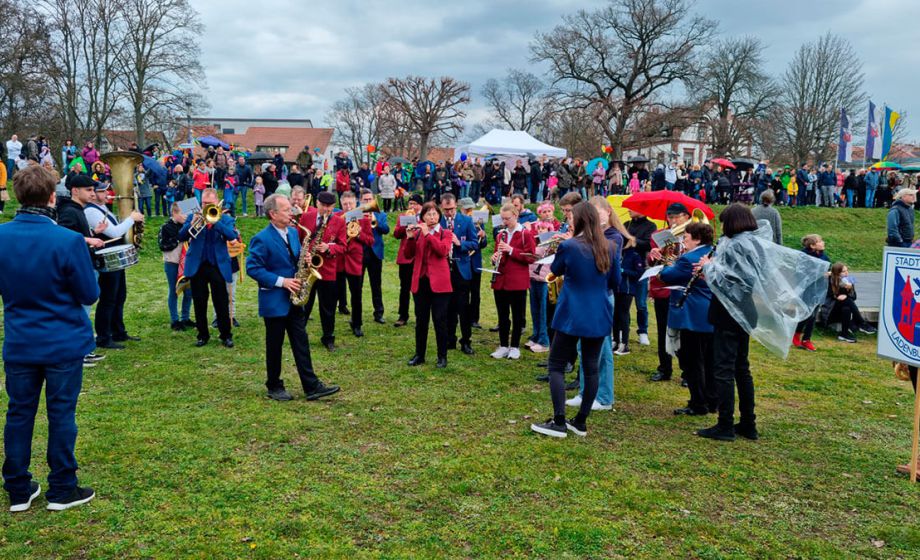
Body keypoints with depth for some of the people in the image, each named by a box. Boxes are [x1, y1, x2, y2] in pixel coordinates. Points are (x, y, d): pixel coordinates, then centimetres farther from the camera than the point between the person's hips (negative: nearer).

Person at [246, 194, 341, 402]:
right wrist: (281, 281, -21)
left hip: (294, 300, 6)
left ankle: (312, 386, 6)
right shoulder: (262, 239, -14)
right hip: (274, 301, -6)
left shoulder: (293, 233, 8)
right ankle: (274, 387, 21)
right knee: (274, 346, 6)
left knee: (301, 343, 5)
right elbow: (252, 268, -18)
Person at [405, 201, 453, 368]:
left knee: (440, 320, -1)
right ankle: (419, 355, 20)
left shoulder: (445, 234, 2)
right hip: (420, 281, 3)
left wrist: (427, 233, -19)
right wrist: (409, 238, -12)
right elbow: (409, 255, 3)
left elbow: (443, 250, -18)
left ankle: (442, 356, 9)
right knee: (421, 320, 10)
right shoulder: (417, 233, 10)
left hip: (439, 282, -3)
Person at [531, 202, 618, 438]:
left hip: (573, 316, -5)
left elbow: (556, 270, 5)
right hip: (599, 316, 6)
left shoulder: (569, 246, -14)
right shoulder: (608, 248, 3)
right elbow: (613, 282, 14)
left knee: (556, 366, 4)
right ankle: (581, 422, 17)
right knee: (591, 367, 10)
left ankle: (559, 423, 0)